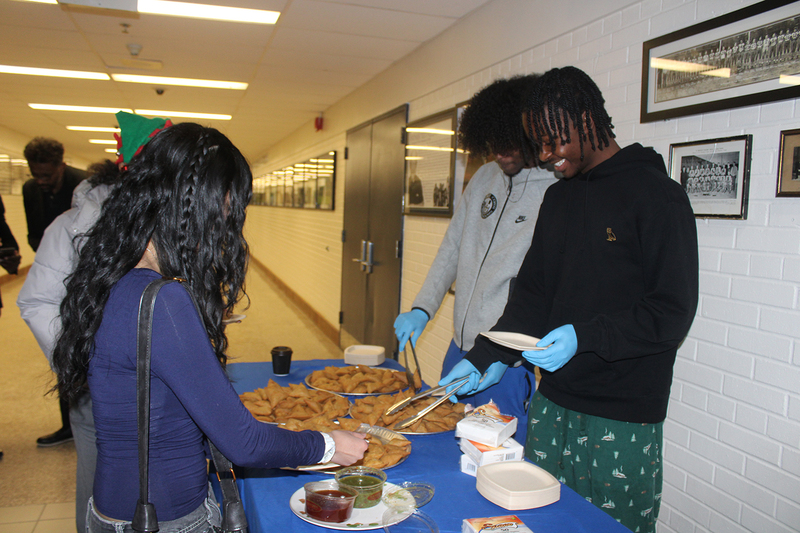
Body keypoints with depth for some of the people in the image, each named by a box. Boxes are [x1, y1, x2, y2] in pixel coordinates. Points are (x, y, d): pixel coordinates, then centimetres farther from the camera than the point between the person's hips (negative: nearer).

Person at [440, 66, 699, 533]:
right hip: (552, 405, 7)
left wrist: (585, 336, -24)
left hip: (622, 421, -6)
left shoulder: (658, 195, -10)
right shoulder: (559, 197, 11)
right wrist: (482, 358, 3)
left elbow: (673, 312, -13)